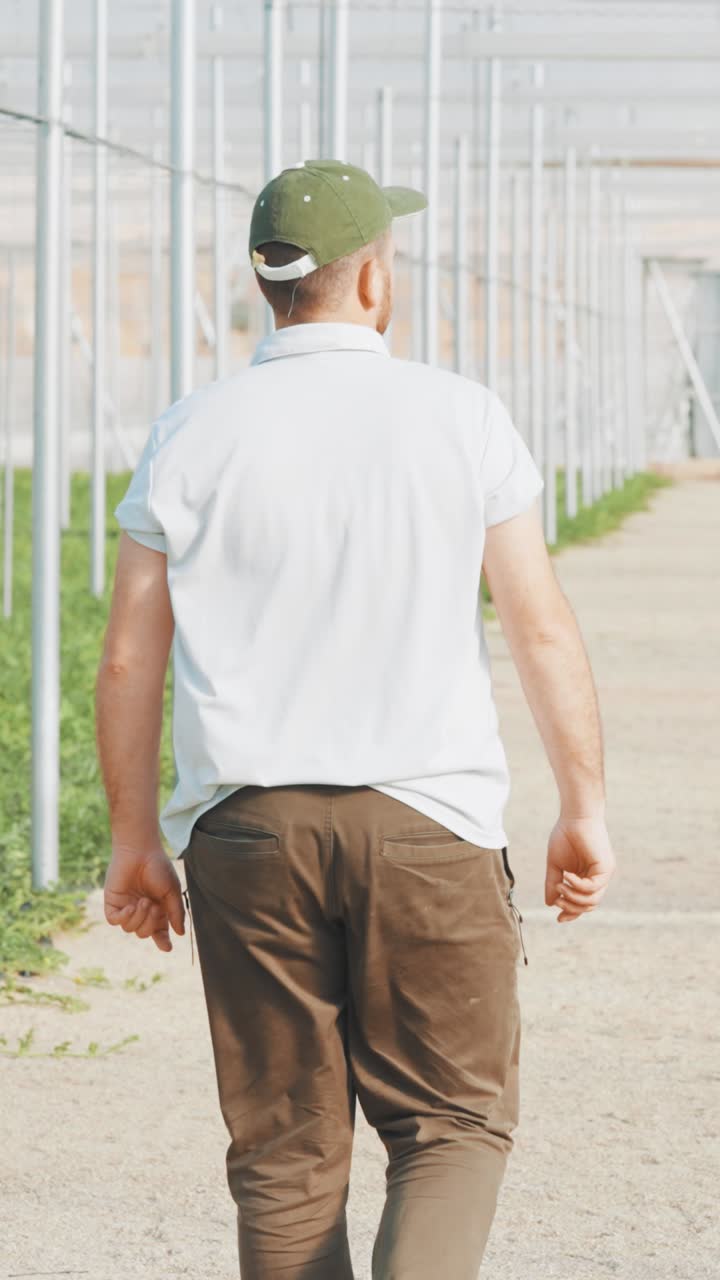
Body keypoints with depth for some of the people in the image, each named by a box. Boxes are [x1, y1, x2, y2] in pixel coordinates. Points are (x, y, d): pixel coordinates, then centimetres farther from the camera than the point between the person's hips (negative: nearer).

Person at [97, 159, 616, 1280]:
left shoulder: (192, 438, 2)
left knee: (283, 1147, 9)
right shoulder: (461, 418, -1)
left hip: (246, 827, 2)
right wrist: (584, 808, 8)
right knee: (455, 1120, 6)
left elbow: (129, 659, 3)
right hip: (428, 822, -1)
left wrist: (135, 841, 13)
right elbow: (543, 630, -1)